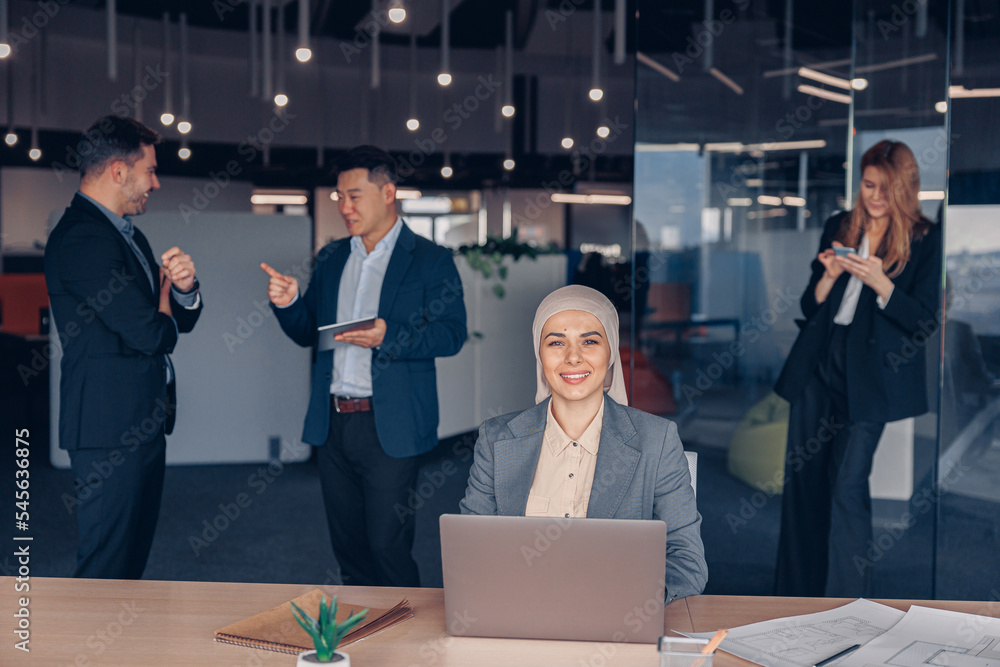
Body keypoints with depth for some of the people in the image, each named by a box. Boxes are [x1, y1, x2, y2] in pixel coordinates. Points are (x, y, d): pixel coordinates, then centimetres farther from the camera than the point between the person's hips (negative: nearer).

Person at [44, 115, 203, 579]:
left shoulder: (127, 235, 17)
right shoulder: (82, 237, -17)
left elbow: (183, 319, 18)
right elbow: (152, 334, -22)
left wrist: (184, 287, -6)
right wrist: (164, 311, 2)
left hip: (143, 425, 10)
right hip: (112, 428, -10)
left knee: (132, 560, 17)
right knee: (106, 573, -3)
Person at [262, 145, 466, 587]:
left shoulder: (431, 261, -1)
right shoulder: (331, 259, 15)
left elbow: (452, 334, -10)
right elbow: (308, 333, 17)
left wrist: (388, 337, -24)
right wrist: (288, 303, -4)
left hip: (390, 428, -5)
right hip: (332, 423, 6)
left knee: (387, 546, -5)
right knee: (347, 546, 12)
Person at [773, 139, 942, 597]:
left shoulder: (925, 240, 0)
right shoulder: (838, 226, 12)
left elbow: (924, 322, -5)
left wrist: (880, 283, -20)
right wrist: (830, 275, -7)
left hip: (870, 376, -4)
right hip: (817, 366, 5)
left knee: (848, 485, -10)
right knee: (801, 478, 6)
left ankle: (846, 608, 1)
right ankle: (798, 590, 20)